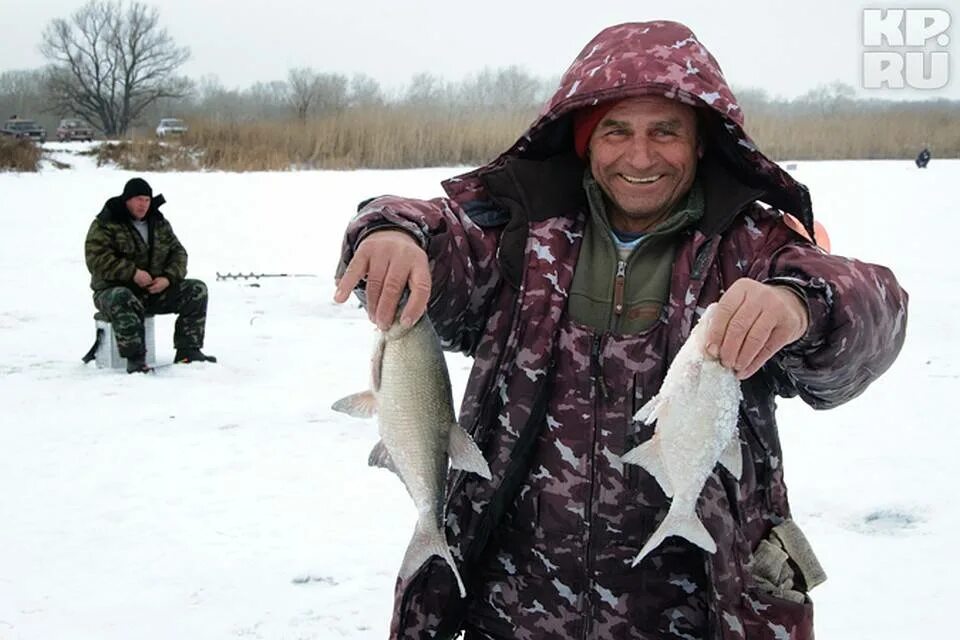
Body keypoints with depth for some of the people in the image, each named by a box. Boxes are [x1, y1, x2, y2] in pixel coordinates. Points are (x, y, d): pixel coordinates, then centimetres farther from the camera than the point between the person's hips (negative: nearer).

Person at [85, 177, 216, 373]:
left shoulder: (159, 223, 12)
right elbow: (97, 260, -17)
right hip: (115, 289, -5)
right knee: (124, 301, -41)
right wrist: (132, 273, -26)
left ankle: (187, 351, -11)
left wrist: (168, 278, -11)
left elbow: (178, 253, 9)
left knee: (197, 290, -11)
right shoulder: (104, 224, -6)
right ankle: (135, 359, -37)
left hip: (157, 290, 5)